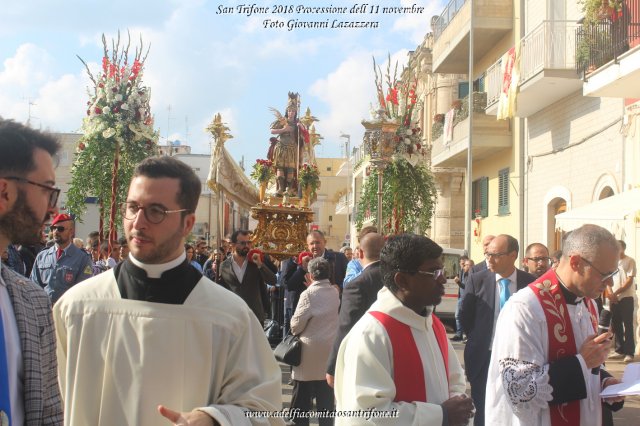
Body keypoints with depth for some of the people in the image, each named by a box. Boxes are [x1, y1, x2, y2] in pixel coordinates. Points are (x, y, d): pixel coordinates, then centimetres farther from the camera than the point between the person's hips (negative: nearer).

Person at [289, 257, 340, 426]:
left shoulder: (309, 294, -12)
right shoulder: (335, 293, 4)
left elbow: (296, 324, -13)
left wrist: (294, 330, 11)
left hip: (310, 350, -5)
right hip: (330, 349, 5)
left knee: (302, 398, 6)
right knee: (326, 396, 10)